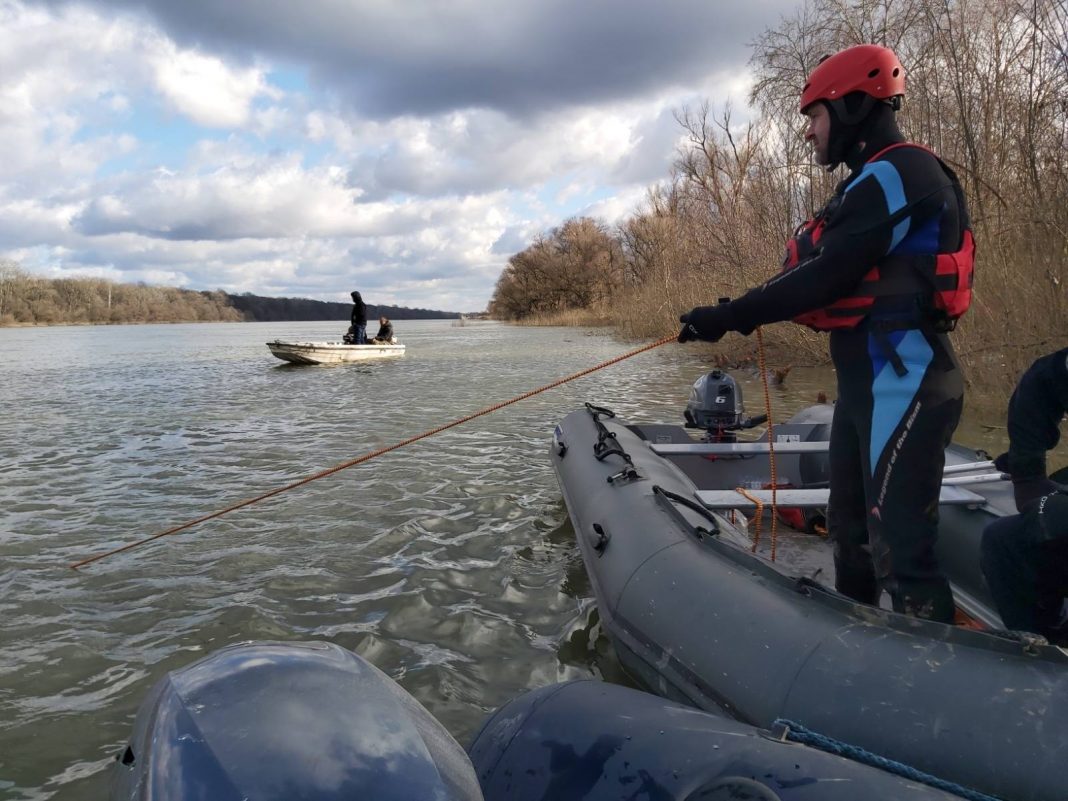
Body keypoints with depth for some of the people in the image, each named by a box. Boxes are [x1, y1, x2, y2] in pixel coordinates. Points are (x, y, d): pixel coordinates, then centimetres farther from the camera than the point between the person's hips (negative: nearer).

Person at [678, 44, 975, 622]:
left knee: (898, 546, -10)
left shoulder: (897, 174, -13)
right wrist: (744, 311, 9)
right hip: (866, 379, 11)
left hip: (902, 382, -11)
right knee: (850, 530, 20)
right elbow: (833, 278, 17)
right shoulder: (872, 182, 20)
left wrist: (729, 317, -16)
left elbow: (827, 276, -21)